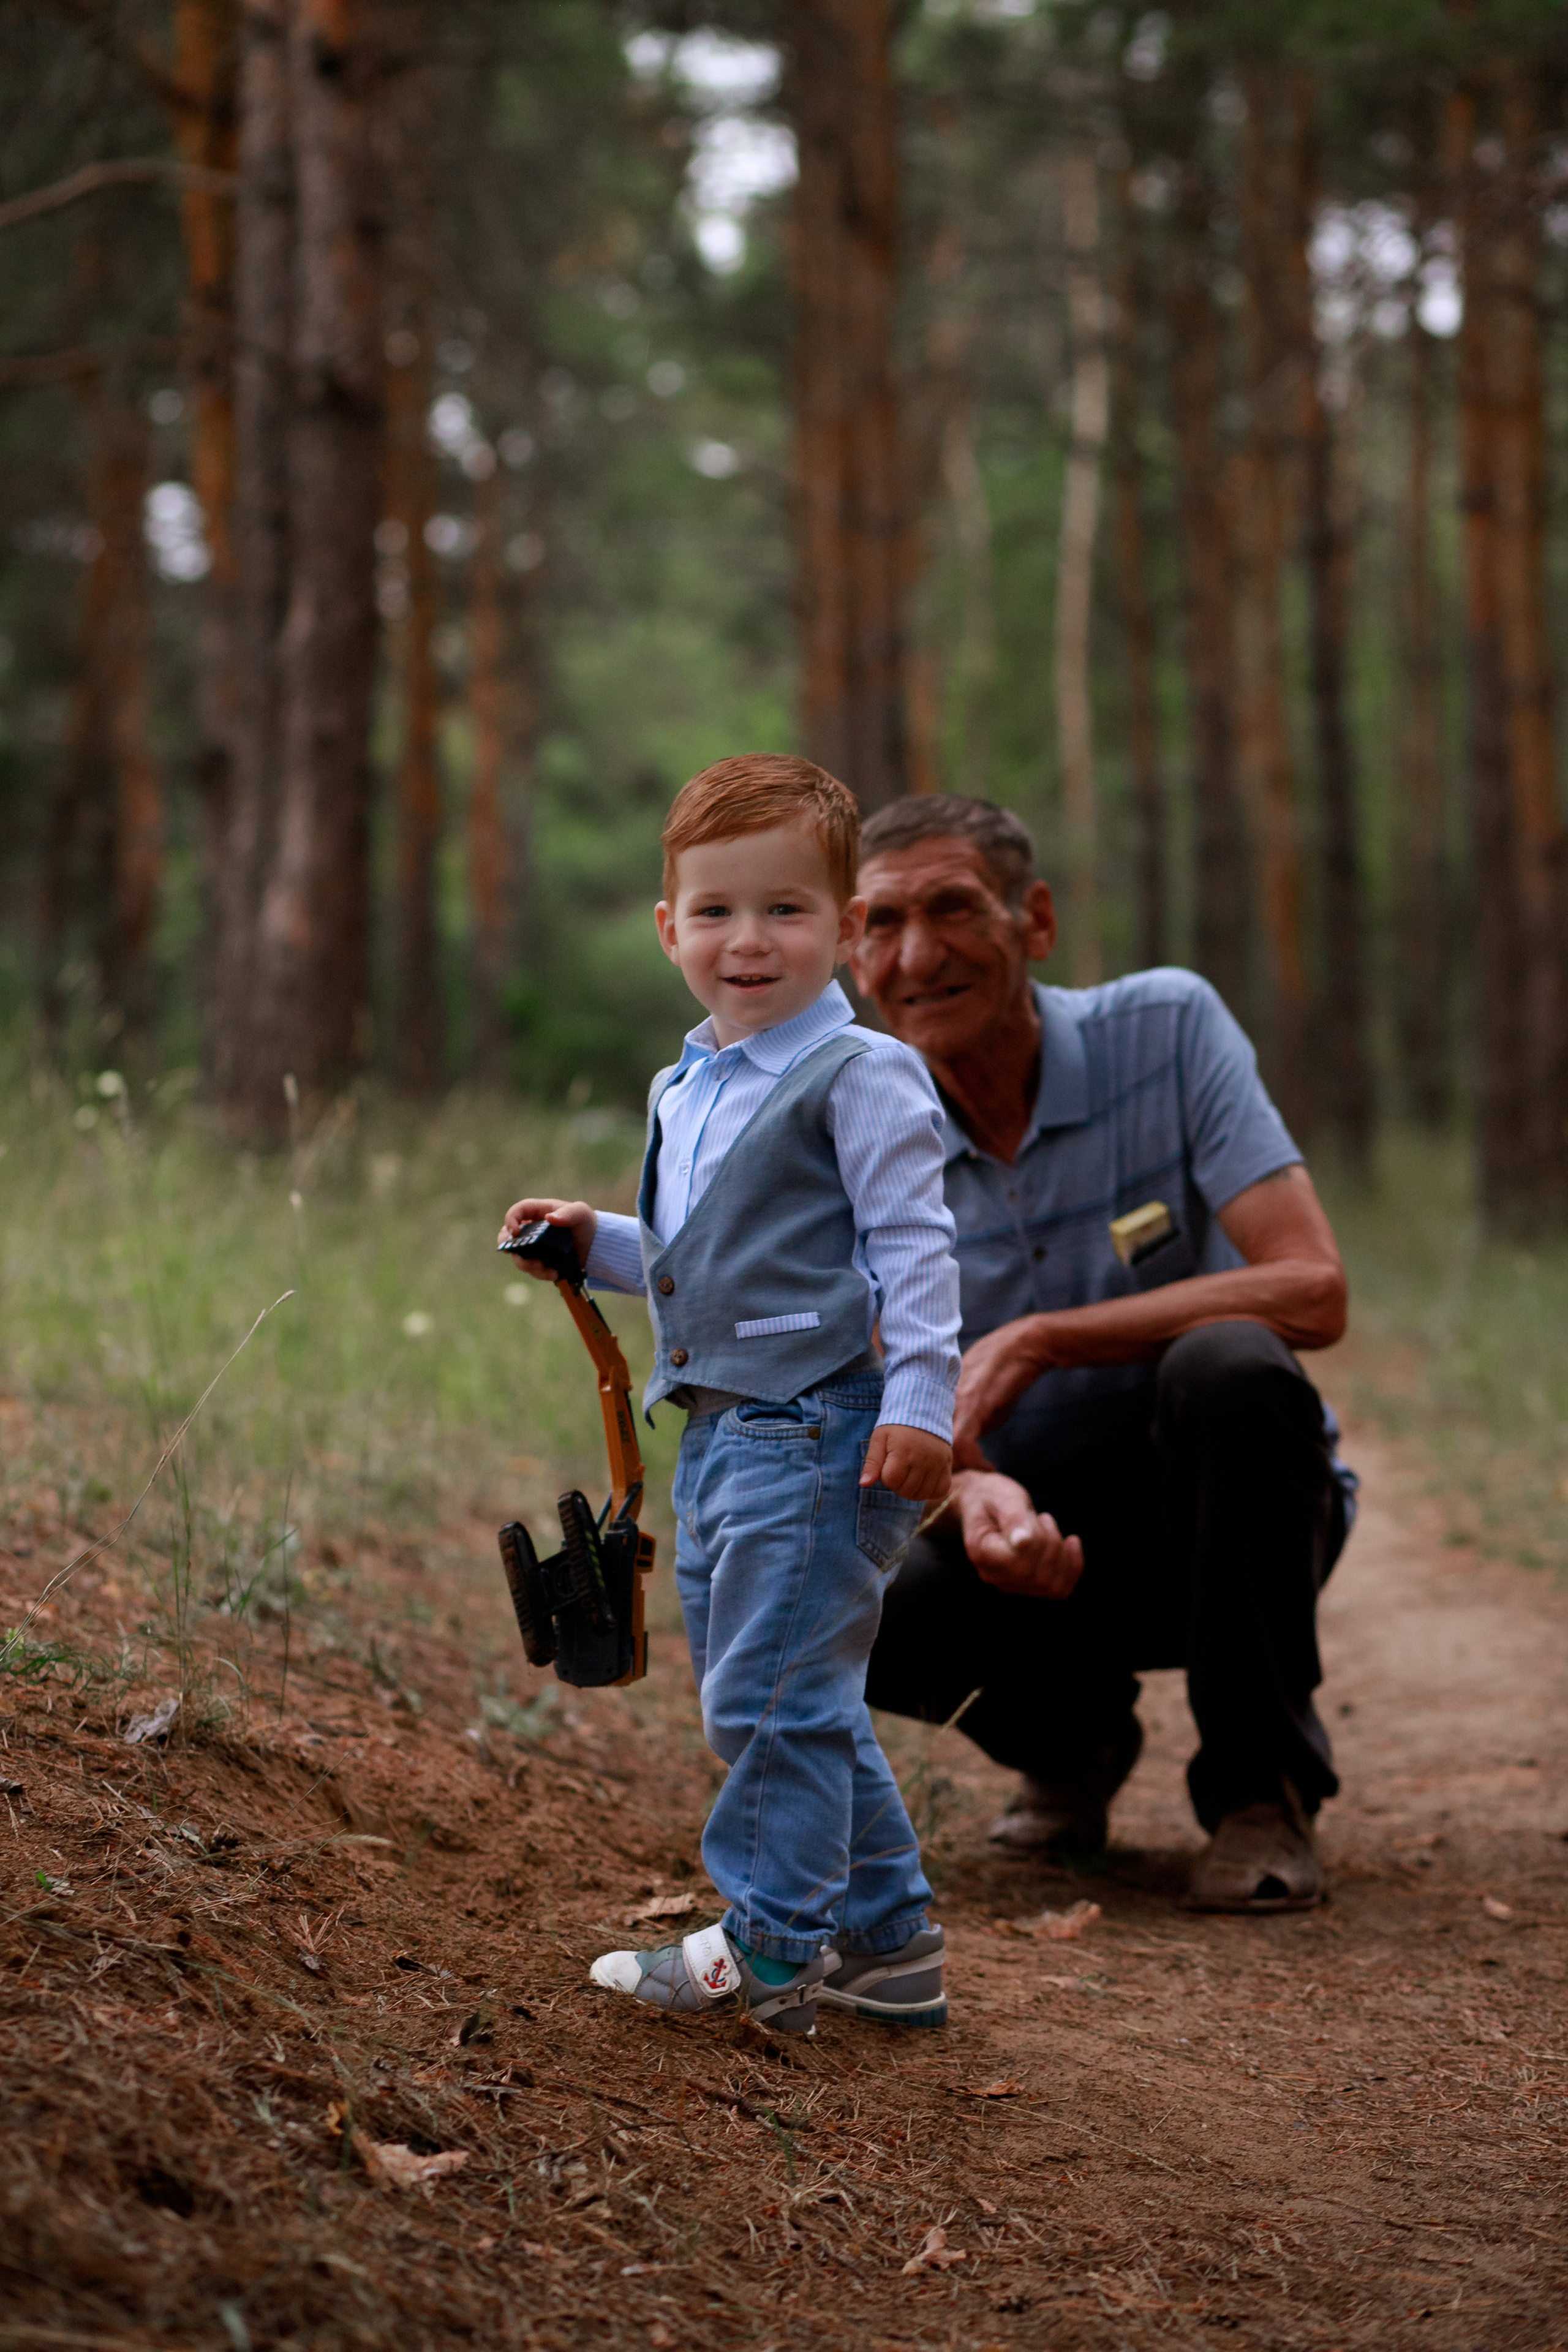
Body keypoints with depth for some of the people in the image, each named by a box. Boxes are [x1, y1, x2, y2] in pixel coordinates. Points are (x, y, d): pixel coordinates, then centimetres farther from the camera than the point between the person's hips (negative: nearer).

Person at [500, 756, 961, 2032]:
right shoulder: (686, 1091, 17)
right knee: (801, 1704, 14)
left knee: (775, 1697, -7)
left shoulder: (862, 1075, -9)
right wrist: (599, 1242, 14)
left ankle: (770, 1951, 3)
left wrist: (919, 1399, -21)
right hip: (719, 1435, 9)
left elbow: (913, 1248, -14)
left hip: (818, 1434, -9)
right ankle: (889, 1938, 24)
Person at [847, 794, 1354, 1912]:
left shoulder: (1167, 1028, -15)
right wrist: (975, 1492, -32)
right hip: (1040, 1534, 2)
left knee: (1225, 1363, -35)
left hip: (1227, 1518, -2)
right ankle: (1075, 1732, 8)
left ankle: (1264, 1785, -14)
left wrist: (1036, 1341, -30)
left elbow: (1312, 1290, -24)